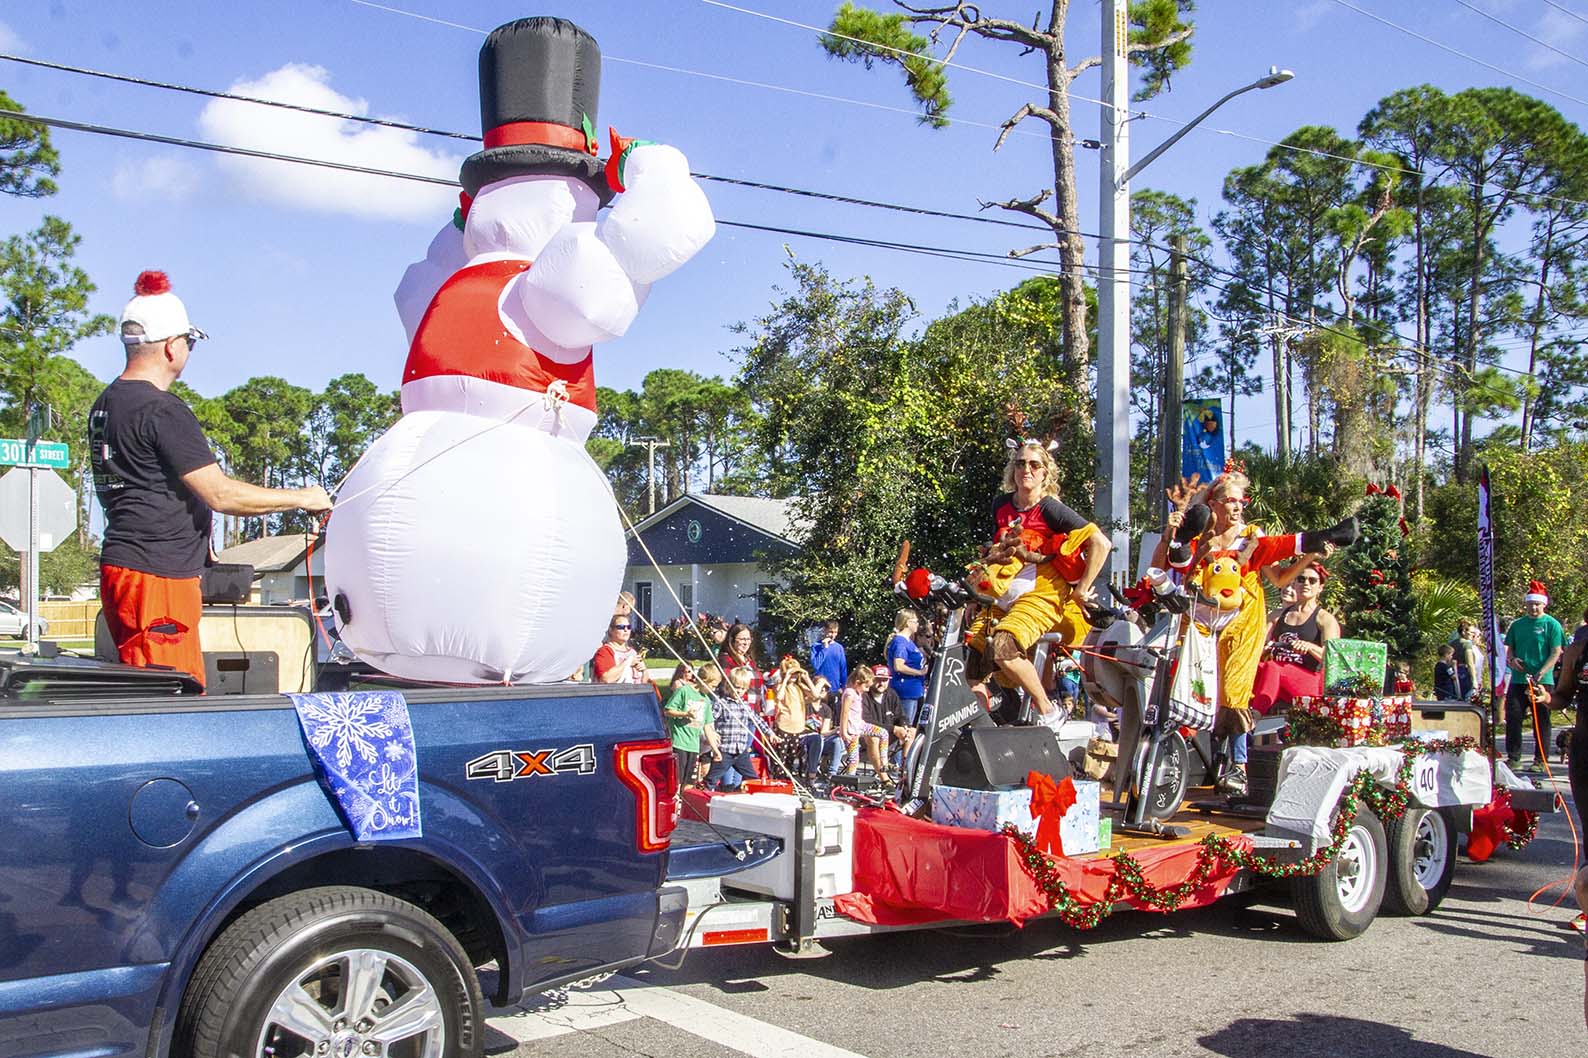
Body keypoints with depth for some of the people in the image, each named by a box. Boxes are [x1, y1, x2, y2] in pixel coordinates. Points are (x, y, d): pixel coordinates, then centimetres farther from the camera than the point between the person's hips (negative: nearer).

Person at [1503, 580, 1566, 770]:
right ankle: (1513, 757, 10)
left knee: (1541, 721, 3)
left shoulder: (1552, 624, -2)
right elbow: (1509, 647, 18)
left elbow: (1556, 653, -7)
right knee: (1513, 717, 1)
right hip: (1518, 680, 4)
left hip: (1543, 682, -4)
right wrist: (1511, 659, -5)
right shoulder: (1517, 624, 11)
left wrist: (1541, 674, -18)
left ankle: (1540, 759, 10)